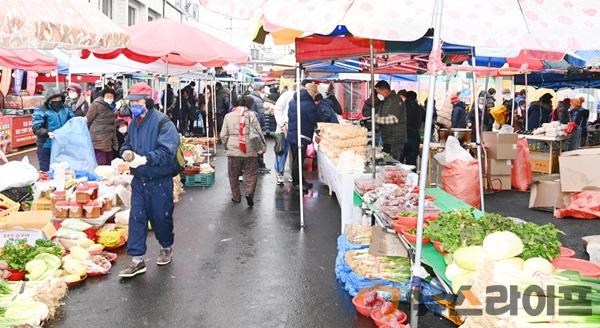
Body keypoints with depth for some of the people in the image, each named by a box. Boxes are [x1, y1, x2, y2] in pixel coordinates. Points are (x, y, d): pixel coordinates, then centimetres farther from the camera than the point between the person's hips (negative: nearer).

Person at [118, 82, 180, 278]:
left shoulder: (161, 121, -15)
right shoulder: (134, 123, 9)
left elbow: (168, 150, -24)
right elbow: (127, 144, 20)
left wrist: (145, 159, -32)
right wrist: (126, 152, -4)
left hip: (160, 181, -6)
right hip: (139, 180, 6)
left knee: (161, 216, 8)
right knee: (136, 217, 3)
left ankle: (167, 247, 35)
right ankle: (137, 260, 10)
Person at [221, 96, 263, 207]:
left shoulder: (228, 116, 6)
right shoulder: (251, 115, -2)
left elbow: (223, 135, 5)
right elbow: (258, 132, -4)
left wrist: (227, 145, 19)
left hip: (233, 150, 2)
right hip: (250, 150, -2)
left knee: (234, 175, 14)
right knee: (251, 173, 7)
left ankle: (236, 197, 19)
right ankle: (249, 193, -11)